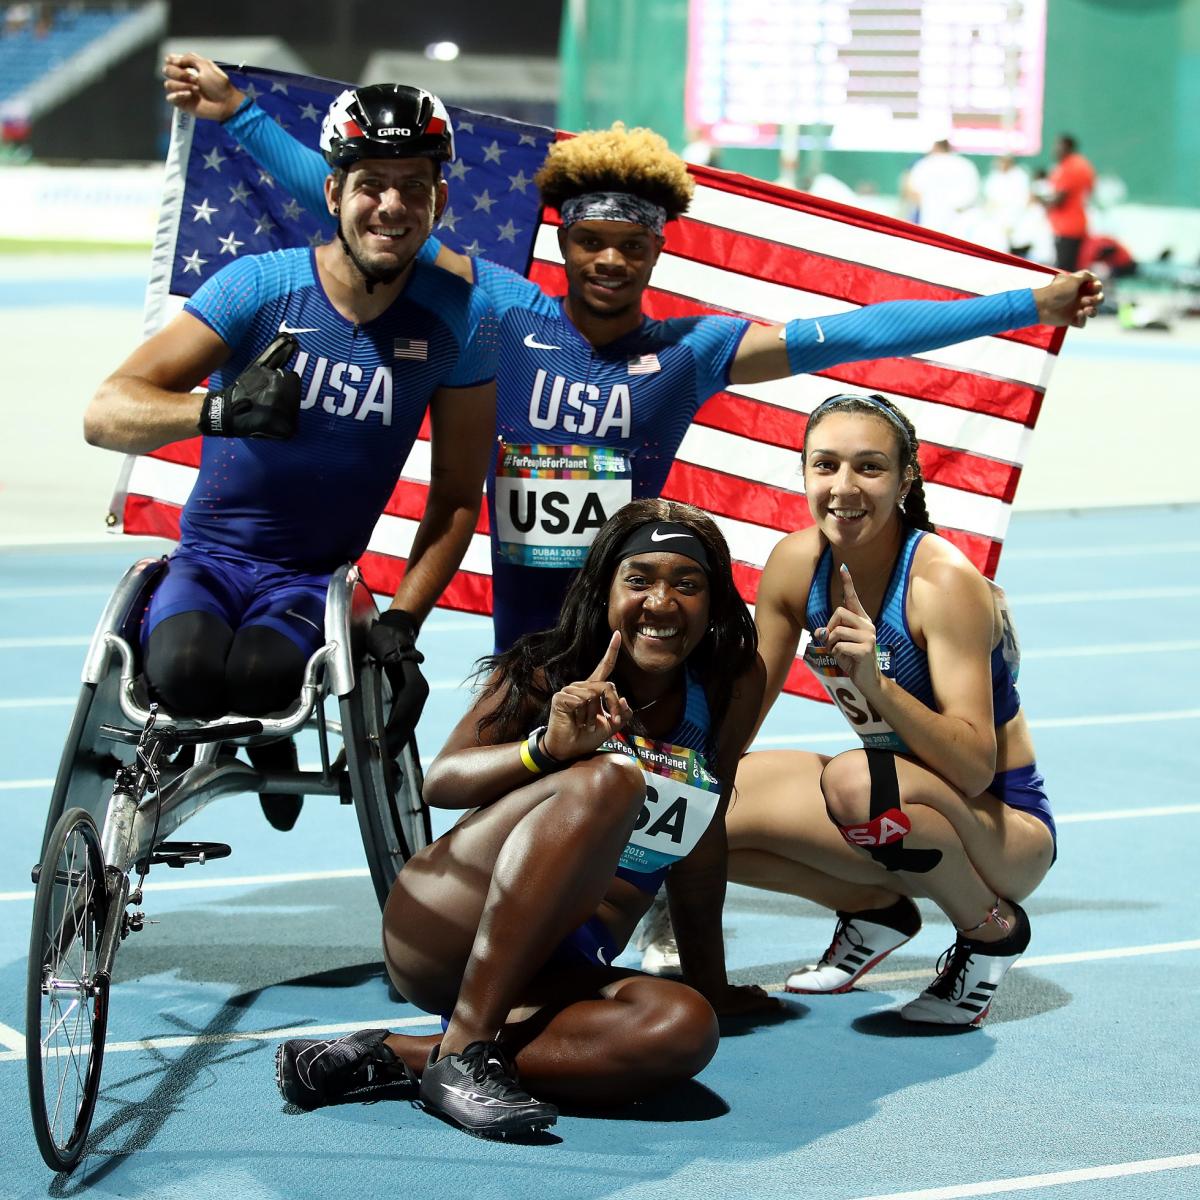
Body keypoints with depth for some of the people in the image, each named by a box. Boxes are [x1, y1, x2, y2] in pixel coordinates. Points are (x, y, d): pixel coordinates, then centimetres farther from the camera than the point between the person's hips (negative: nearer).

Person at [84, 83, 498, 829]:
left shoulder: (460, 320, -4)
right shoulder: (259, 286, -10)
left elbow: (457, 496, 4)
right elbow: (106, 413, -17)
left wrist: (404, 619, -9)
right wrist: (216, 411, -37)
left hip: (315, 579, 1)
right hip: (209, 560, 0)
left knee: (260, 675, -33)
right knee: (185, 669, -34)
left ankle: (270, 738, 5)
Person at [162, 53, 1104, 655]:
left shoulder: (690, 350, 1)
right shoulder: (506, 313, 3)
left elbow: (851, 333, -2)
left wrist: (1031, 306, -5)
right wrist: (240, 114, 6)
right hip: (526, 642, 1)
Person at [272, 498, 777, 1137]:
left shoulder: (730, 691, 7)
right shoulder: (546, 670, -2)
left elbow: (700, 844, 15)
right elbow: (440, 781, -13)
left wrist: (710, 982, 19)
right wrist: (548, 746, -30)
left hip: (557, 974, 4)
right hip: (444, 934, -4)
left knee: (683, 1029, -33)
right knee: (605, 779, -31)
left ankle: (398, 1057, -27)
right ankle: (463, 1052, -33)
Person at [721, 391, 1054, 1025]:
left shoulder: (945, 581, -24)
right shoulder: (797, 562, -7)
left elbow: (975, 767, -29)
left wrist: (877, 686, -40)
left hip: (1004, 824, -6)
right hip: (905, 807, 6)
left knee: (858, 781, -38)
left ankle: (992, 931, -10)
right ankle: (873, 908, 10)